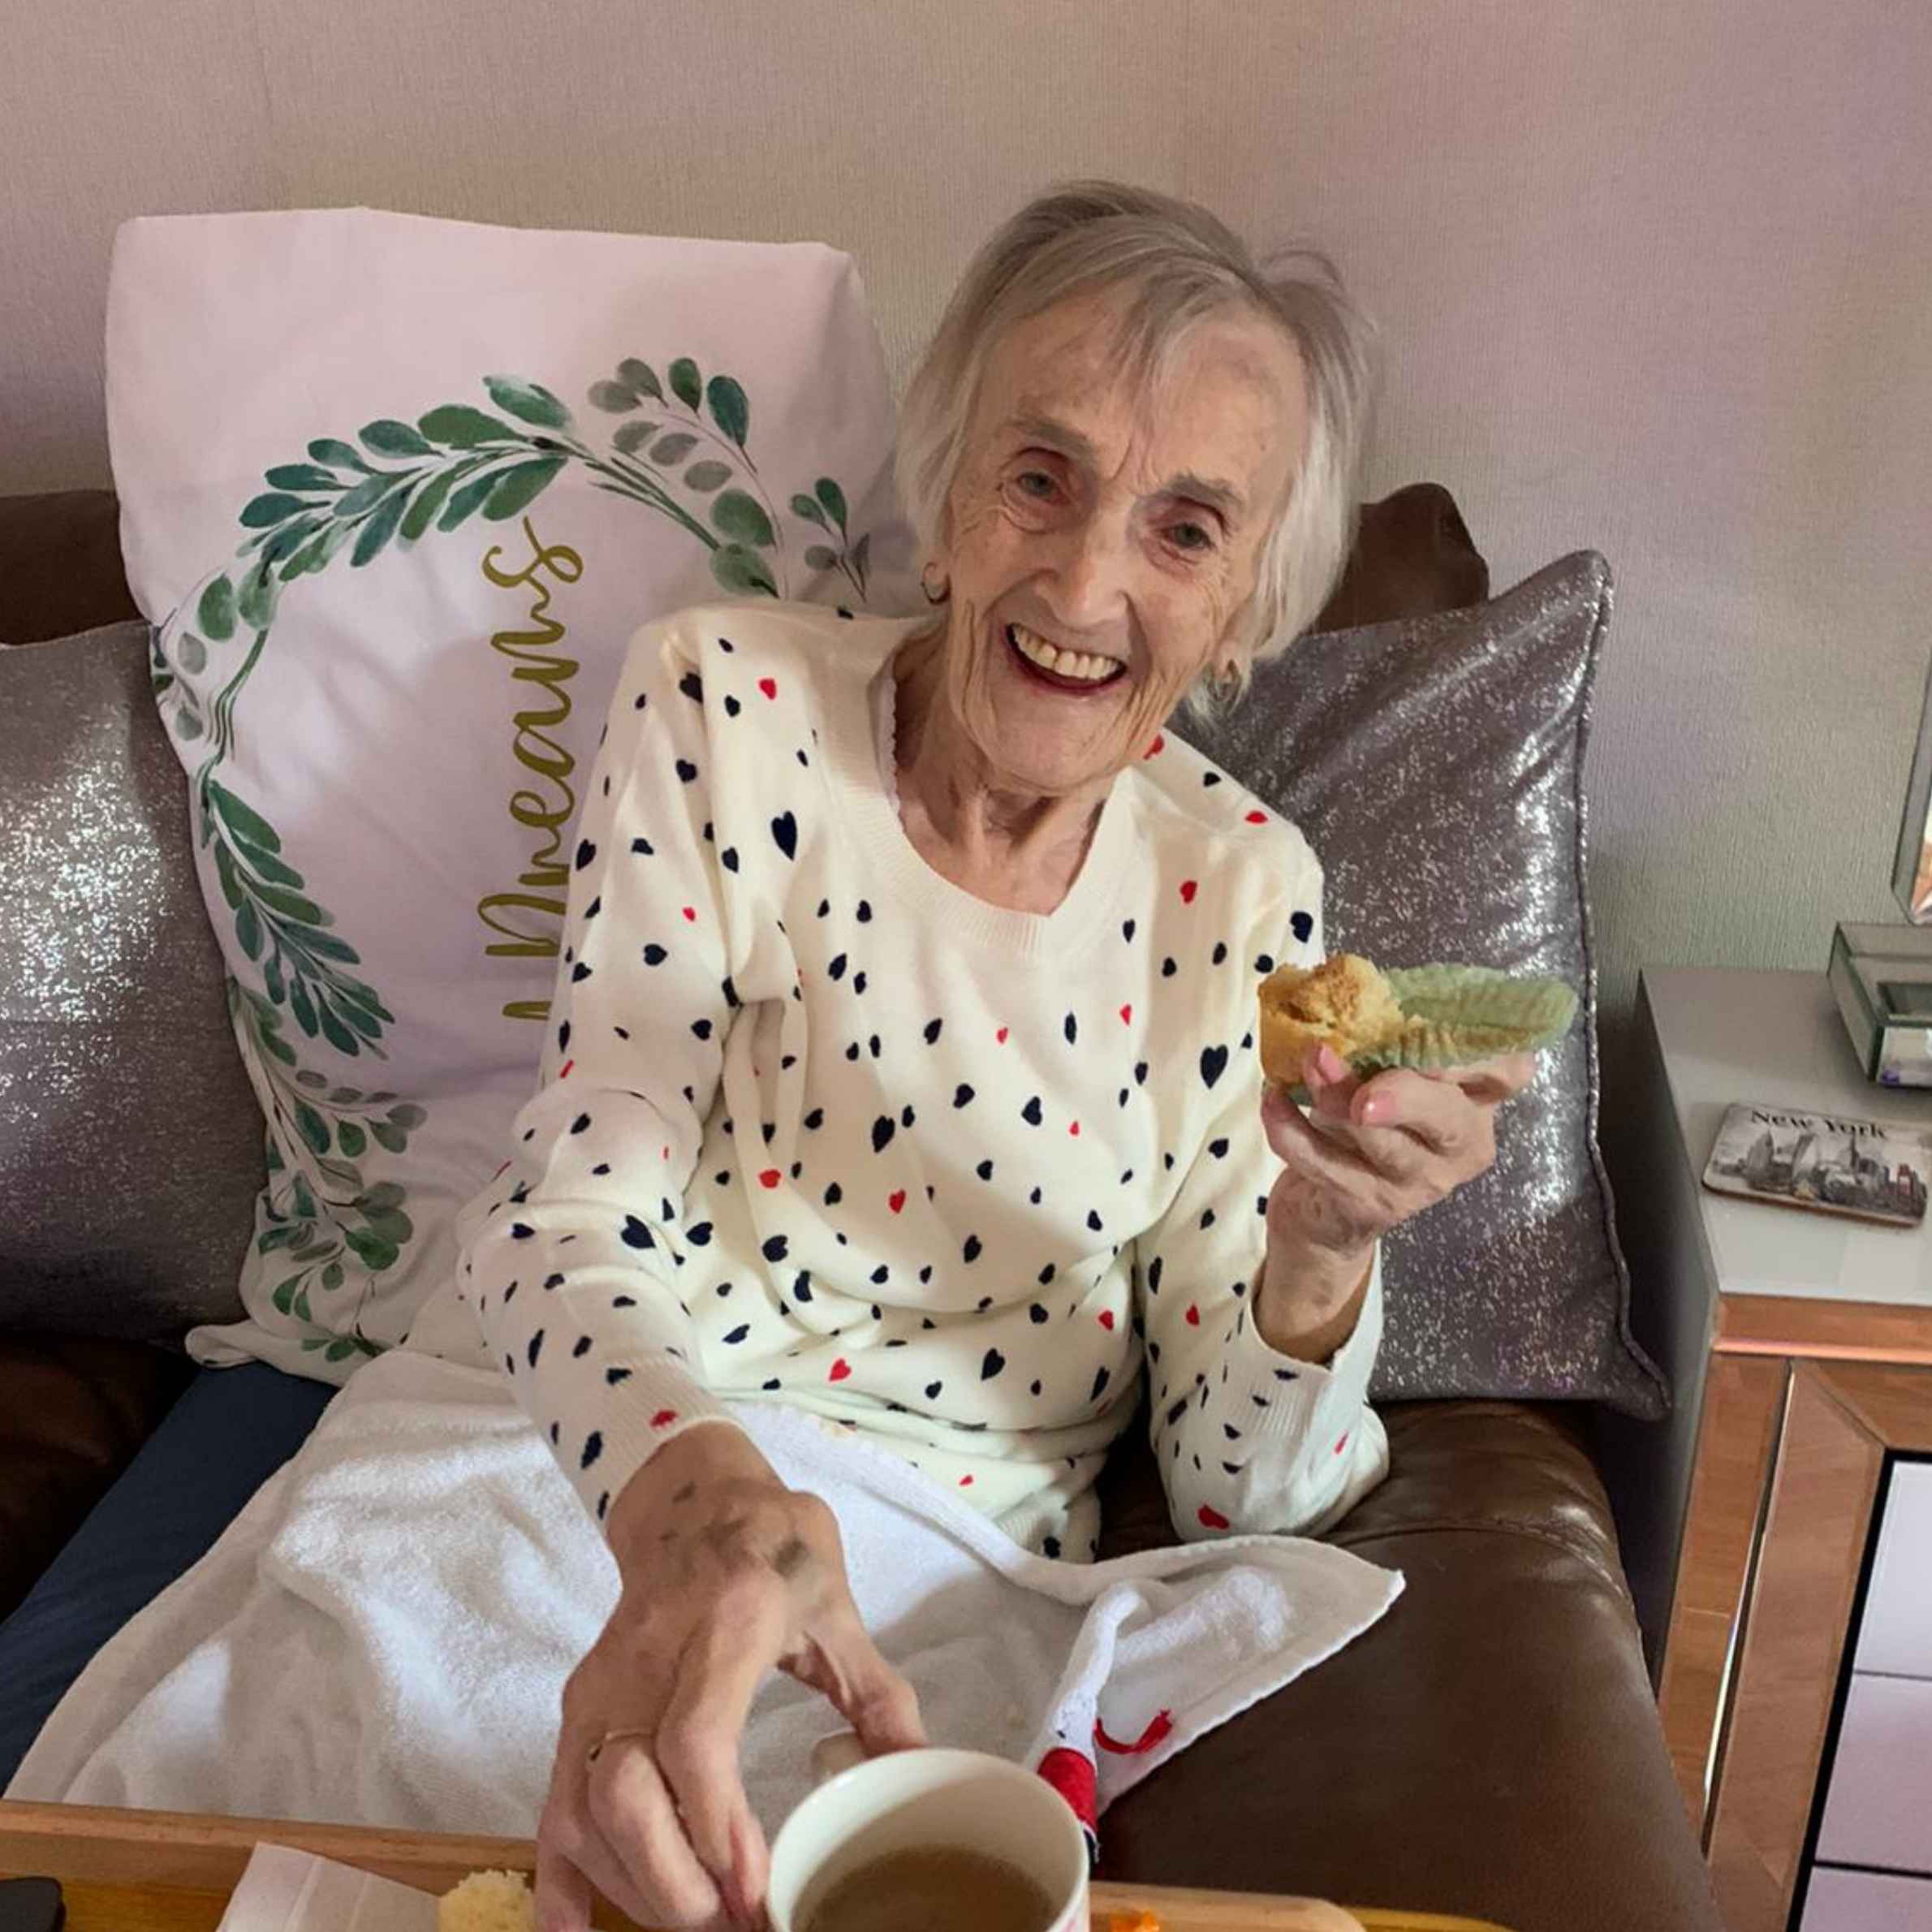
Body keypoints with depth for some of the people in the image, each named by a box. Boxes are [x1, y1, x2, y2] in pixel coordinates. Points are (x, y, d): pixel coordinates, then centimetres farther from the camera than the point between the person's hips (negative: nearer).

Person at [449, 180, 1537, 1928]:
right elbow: (571, 1219, -13)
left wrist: (1322, 1253, -21)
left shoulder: (1240, 885, -3)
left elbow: (1245, 1493, 1)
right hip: (602, 1486, 0)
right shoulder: (725, 709, -7)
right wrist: (690, 1491, -34)